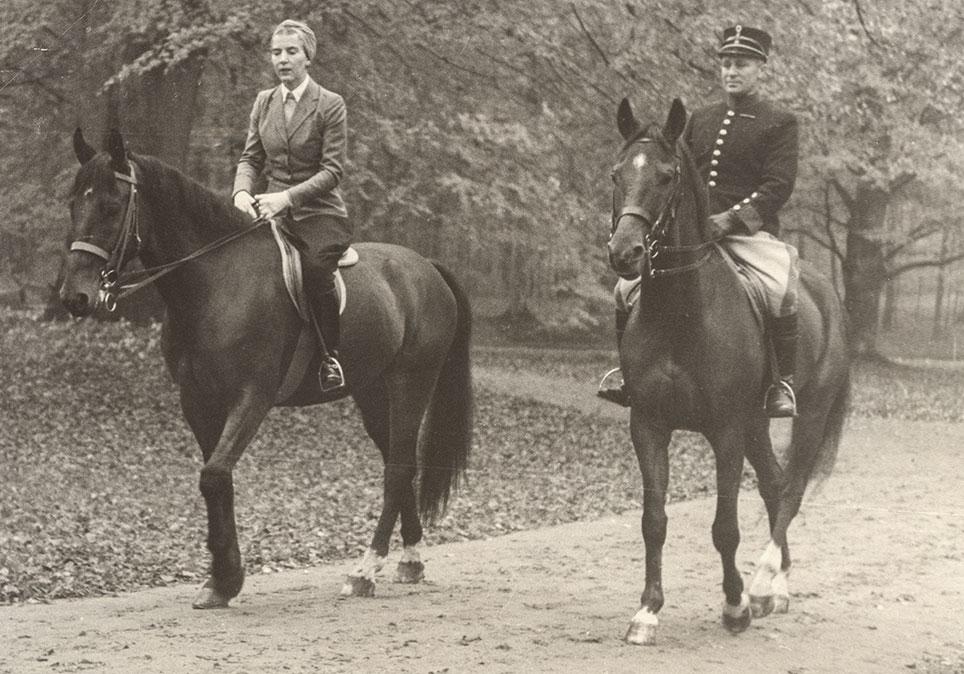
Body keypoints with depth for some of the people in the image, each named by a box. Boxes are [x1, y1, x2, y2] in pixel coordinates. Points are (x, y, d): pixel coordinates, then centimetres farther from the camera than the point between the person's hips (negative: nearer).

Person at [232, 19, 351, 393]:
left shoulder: (330, 105, -5)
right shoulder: (263, 102, 11)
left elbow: (332, 169, -10)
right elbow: (251, 158, 12)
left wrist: (287, 196, -22)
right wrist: (242, 192, -10)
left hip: (319, 213, -5)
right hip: (272, 210, 5)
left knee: (315, 270, -32)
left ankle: (331, 356, -17)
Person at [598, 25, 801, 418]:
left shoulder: (780, 123, 4)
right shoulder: (699, 120, 19)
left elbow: (779, 185, -7)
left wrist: (731, 217, -20)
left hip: (752, 233, -5)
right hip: (691, 231, 5)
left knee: (783, 295, -33)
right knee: (627, 289, -7)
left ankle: (783, 384, -19)